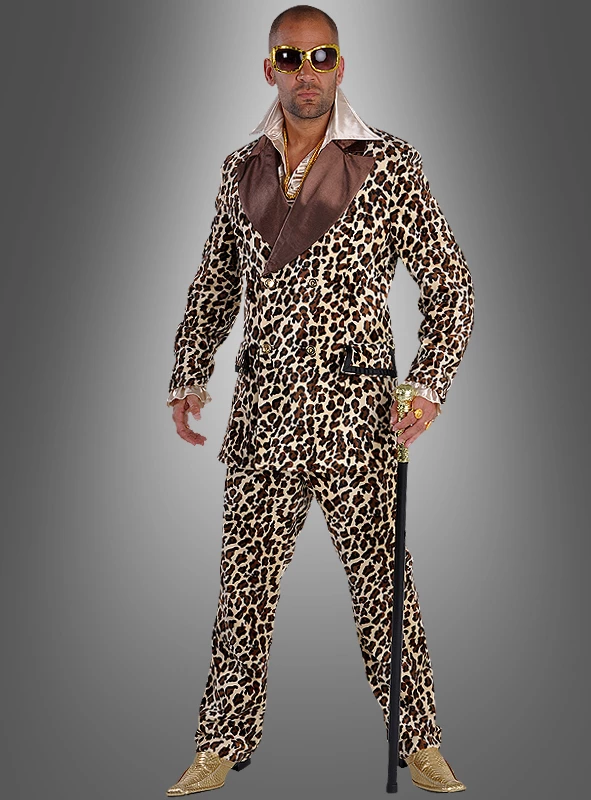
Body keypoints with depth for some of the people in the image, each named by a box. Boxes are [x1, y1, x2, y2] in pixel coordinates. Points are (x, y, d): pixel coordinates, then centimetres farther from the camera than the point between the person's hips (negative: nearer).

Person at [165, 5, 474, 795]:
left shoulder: (390, 162, -1)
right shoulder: (241, 169, 11)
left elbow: (451, 286, 0)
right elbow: (214, 286, 19)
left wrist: (428, 385, -11)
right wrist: (189, 376, 9)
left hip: (354, 412, -3)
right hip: (262, 411, 3)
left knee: (384, 586, 4)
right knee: (244, 586, 8)